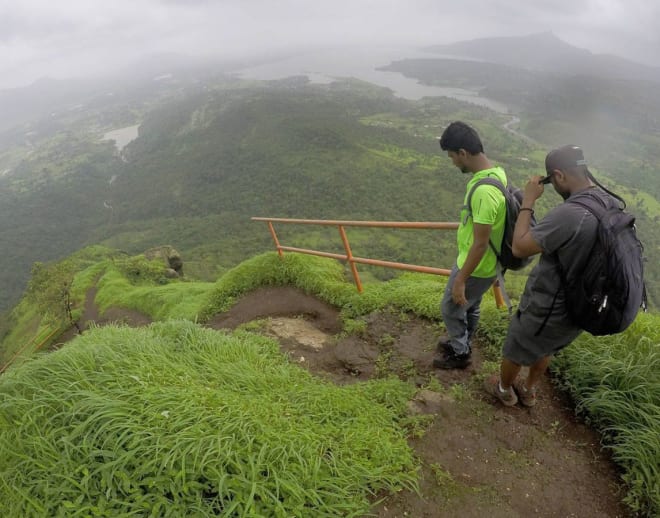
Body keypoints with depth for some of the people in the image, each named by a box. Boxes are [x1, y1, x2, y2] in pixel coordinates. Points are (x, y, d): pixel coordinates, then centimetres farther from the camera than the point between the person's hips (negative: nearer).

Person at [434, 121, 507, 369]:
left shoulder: (484, 191, -34)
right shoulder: (496, 171, -2)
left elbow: (480, 244, -29)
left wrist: (460, 280, -20)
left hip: (476, 267, -9)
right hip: (485, 263, 9)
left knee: (451, 309, 13)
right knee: (470, 307, 27)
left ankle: (460, 353, 35)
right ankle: (462, 342, 49)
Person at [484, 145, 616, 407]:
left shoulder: (568, 213, -35)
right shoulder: (613, 206, -6)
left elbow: (519, 247, -24)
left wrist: (528, 201, -18)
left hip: (547, 309, -8)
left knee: (514, 351, 21)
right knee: (544, 350, 33)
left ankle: (505, 390, 47)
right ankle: (528, 391, 55)